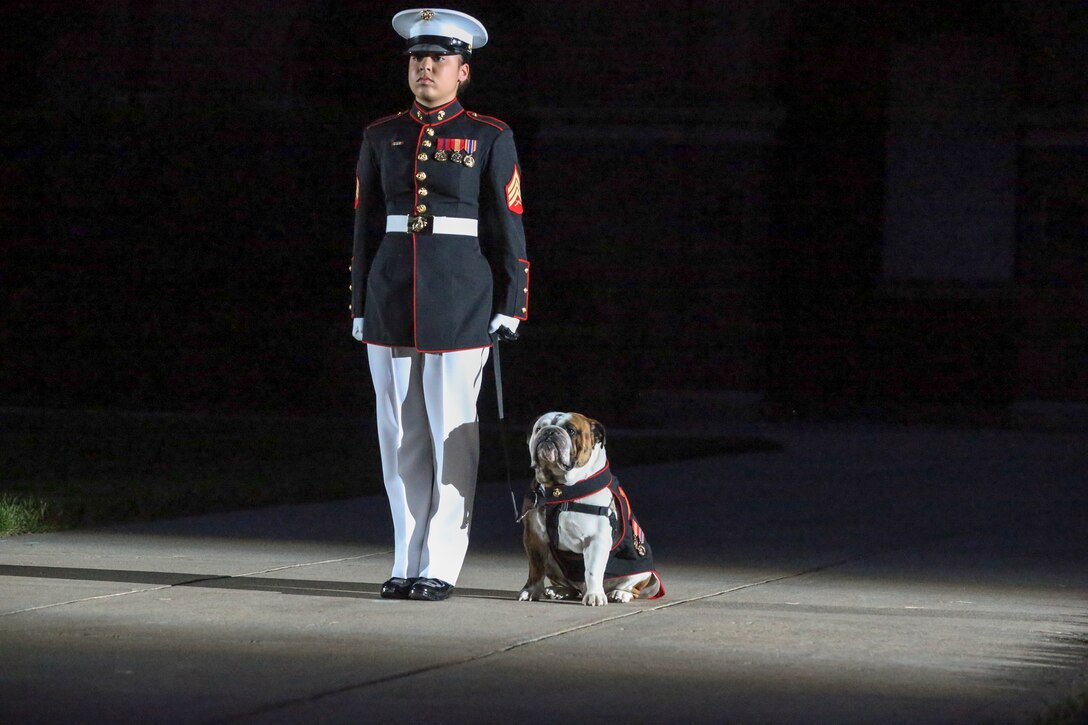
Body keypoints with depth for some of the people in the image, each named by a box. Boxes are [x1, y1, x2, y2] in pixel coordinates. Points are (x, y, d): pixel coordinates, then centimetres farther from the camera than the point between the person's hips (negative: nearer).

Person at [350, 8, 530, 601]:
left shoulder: (489, 139, 2)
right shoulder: (381, 138, 11)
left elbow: (507, 227, 2)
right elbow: (366, 225, 13)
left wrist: (510, 305, -3)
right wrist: (361, 305, 10)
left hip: (461, 302, -3)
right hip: (392, 300, 3)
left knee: (453, 434, -3)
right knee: (401, 435, 4)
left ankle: (441, 566, 1)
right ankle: (407, 563, 10)